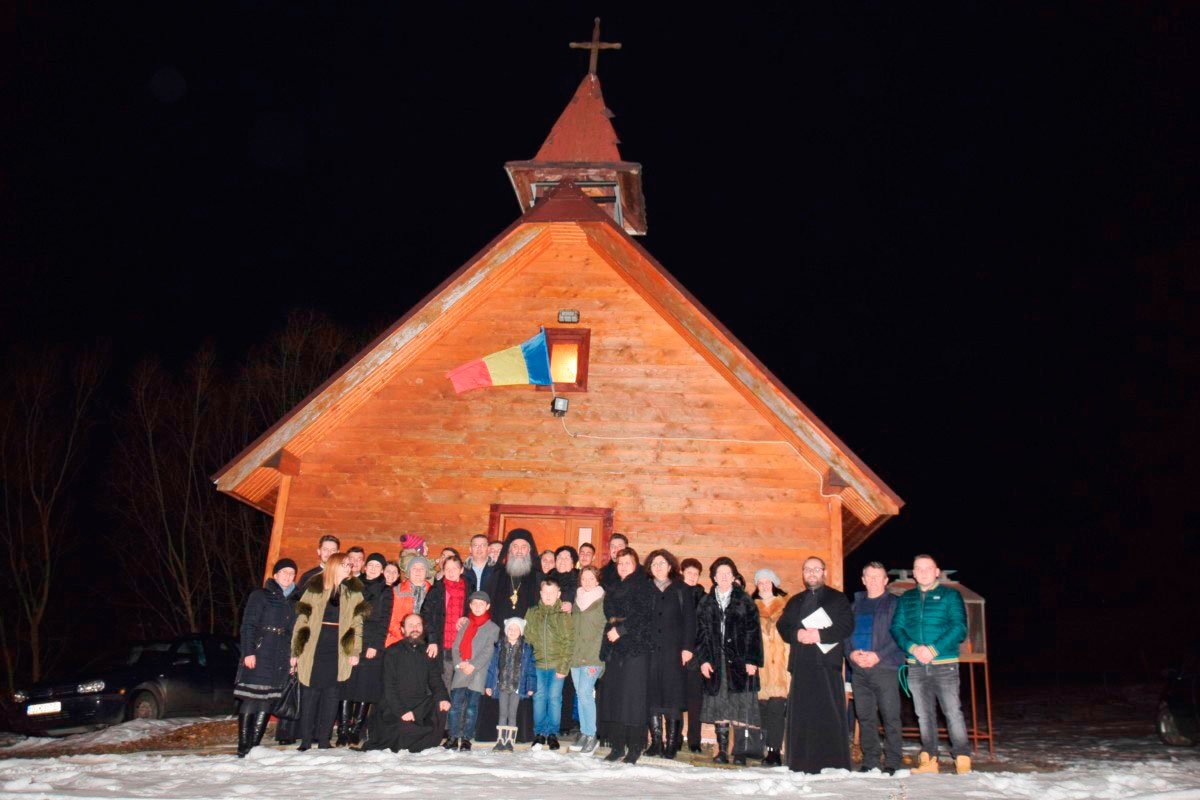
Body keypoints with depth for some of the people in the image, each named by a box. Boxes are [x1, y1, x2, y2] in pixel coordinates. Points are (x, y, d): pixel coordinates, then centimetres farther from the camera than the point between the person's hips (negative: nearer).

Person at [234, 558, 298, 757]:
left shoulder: (291, 601, 18)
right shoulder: (260, 595, 2)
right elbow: (248, 625, -6)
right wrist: (248, 652, -15)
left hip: (280, 658, 6)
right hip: (259, 655, -5)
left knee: (267, 702, 3)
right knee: (250, 700, -7)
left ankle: (254, 746, 7)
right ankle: (243, 747, -3)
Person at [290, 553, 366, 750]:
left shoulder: (353, 591, 9)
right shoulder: (314, 588, 5)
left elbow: (357, 622, 5)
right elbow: (301, 619, 5)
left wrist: (355, 651, -4)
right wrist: (296, 651, 2)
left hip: (339, 648, 1)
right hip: (314, 647, -1)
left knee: (331, 695, 2)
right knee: (309, 693, 1)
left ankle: (323, 741, 11)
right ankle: (305, 741, 11)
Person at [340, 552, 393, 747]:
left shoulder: (385, 592, 8)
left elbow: (383, 621, 1)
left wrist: (375, 645, -10)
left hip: (372, 645, -2)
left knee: (366, 688, -4)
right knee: (346, 685, -4)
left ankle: (356, 732, 1)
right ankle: (343, 731, 0)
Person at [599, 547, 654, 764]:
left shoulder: (642, 586, -1)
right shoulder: (613, 587, 18)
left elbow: (643, 615, -12)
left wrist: (621, 629, -14)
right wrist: (611, 630, 8)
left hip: (636, 648, -6)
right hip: (615, 648, 6)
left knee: (633, 696, -7)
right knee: (612, 696, 4)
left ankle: (635, 747, -1)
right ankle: (617, 745, 11)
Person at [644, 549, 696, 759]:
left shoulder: (681, 590, 7)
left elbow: (689, 620, 3)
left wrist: (688, 647, -6)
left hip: (673, 651, -2)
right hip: (649, 651, 2)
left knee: (673, 697, -2)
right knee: (652, 697, 1)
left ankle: (672, 743, 5)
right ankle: (656, 742, 9)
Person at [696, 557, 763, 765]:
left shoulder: (745, 601, 5)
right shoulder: (706, 603, 12)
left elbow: (753, 632, 1)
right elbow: (701, 633, 9)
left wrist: (752, 660, -7)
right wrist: (703, 659, -1)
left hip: (739, 660, -2)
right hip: (716, 662, 2)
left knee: (741, 707, -5)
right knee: (719, 706, 3)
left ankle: (740, 752, 0)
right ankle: (722, 750, 8)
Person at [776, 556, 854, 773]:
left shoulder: (837, 598, 10)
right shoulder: (795, 601, 22)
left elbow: (847, 625, -3)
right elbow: (782, 626, 13)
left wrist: (820, 635, -14)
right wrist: (797, 634, -8)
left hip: (827, 661, -3)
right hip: (801, 664, 3)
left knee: (830, 713, -7)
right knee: (800, 714, 0)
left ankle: (834, 763, -3)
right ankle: (802, 764, 4)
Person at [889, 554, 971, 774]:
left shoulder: (950, 595, 1)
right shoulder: (906, 599, 13)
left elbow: (959, 628, -8)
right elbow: (896, 628, 7)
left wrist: (933, 649, -17)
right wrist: (912, 647, -13)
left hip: (944, 664, -4)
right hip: (916, 666, 4)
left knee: (953, 712, -7)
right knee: (924, 714, 8)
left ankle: (962, 758, 2)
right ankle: (929, 759, 15)